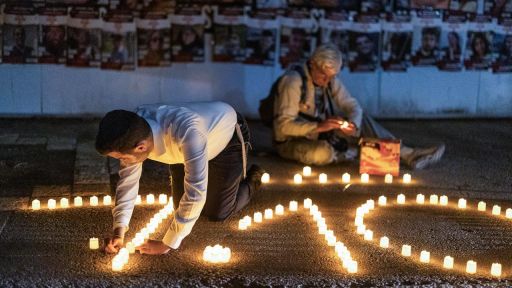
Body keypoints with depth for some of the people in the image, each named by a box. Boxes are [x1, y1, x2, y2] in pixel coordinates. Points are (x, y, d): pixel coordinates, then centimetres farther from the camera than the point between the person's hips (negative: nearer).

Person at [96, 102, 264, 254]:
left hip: (229, 135, -5)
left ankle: (252, 181, 26)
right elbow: (128, 179, -16)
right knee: (183, 208, 8)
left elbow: (195, 193, -46)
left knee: (217, 214, 0)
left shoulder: (188, 132, -49)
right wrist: (119, 232, -25)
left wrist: (167, 245, -39)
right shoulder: (134, 134, -29)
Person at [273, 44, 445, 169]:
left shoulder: (330, 80, 0)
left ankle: (407, 154, -13)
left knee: (362, 120, -8)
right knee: (322, 152, -40)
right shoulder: (293, 81, -22)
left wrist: (352, 124, -24)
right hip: (292, 141, -7)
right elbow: (284, 125, -27)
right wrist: (318, 127, -37)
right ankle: (348, 154, -9)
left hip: (320, 134, 7)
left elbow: (354, 107, -1)